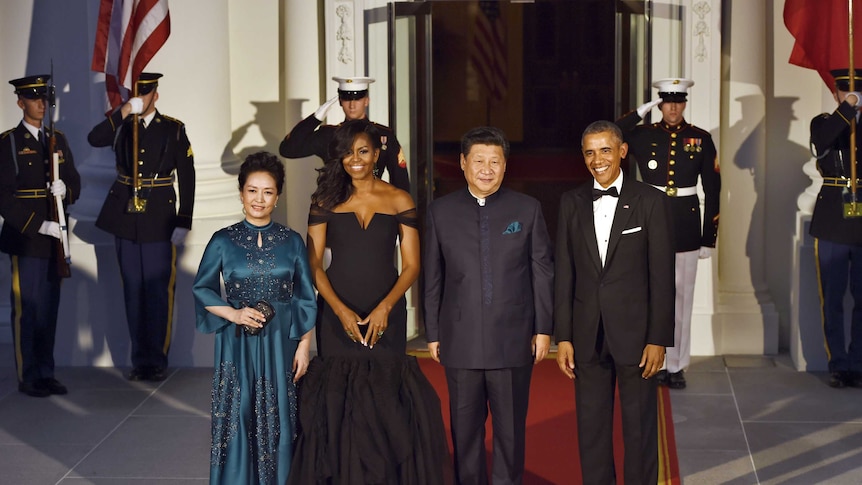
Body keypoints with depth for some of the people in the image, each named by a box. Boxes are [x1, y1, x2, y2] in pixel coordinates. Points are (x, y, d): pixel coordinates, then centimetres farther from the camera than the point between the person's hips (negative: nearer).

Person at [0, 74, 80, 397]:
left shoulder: (57, 140, 15)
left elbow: (75, 184, 16)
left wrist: (65, 190, -9)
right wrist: (39, 225, -17)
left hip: (53, 238, 5)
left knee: (49, 308, 9)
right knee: (26, 309, -1)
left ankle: (46, 373, 17)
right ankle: (28, 377, 6)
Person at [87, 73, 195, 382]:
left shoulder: (173, 129, 1)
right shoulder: (120, 126, 7)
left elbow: (187, 177, -1)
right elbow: (94, 139, -12)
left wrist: (183, 223, -6)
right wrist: (122, 114, -22)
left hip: (159, 220, -3)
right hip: (125, 218, 3)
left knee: (159, 291, -1)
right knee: (133, 291, 7)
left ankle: (158, 359, 9)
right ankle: (139, 360, 14)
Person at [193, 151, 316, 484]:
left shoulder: (292, 241, 3)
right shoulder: (223, 241, 0)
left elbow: (306, 298, 5)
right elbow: (202, 289, 4)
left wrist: (304, 346, -1)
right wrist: (235, 314, -11)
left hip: (281, 343, 1)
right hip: (238, 344, -1)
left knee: (278, 423, 4)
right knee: (238, 422, 2)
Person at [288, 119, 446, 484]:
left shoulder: (399, 201, 3)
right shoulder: (326, 201, 4)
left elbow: (411, 265, 1)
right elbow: (314, 265, 1)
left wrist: (385, 307, -13)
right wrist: (340, 310, -11)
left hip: (386, 315, 0)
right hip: (337, 314, 1)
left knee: (386, 402, -3)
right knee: (337, 400, -1)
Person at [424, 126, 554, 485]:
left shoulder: (527, 209, 2)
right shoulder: (441, 211, 4)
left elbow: (542, 271, 3)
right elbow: (433, 277, 6)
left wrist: (543, 328, 0)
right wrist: (433, 333, 5)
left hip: (513, 338, -1)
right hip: (460, 340, 1)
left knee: (511, 427, 5)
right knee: (465, 427, 8)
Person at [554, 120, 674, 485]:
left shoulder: (651, 202, -3)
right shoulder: (572, 203, 6)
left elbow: (662, 277, -5)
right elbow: (563, 273, 6)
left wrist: (659, 340, -9)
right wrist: (563, 337, 2)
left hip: (635, 332, -3)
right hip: (587, 336, 3)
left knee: (639, 428, 6)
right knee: (591, 428, 10)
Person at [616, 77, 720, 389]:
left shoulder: (701, 139, 2)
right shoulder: (643, 135, 2)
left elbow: (712, 191, 3)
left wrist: (709, 239, 0)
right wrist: (640, 113, -13)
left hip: (686, 226, 0)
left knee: (681, 297, 6)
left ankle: (677, 366, 14)